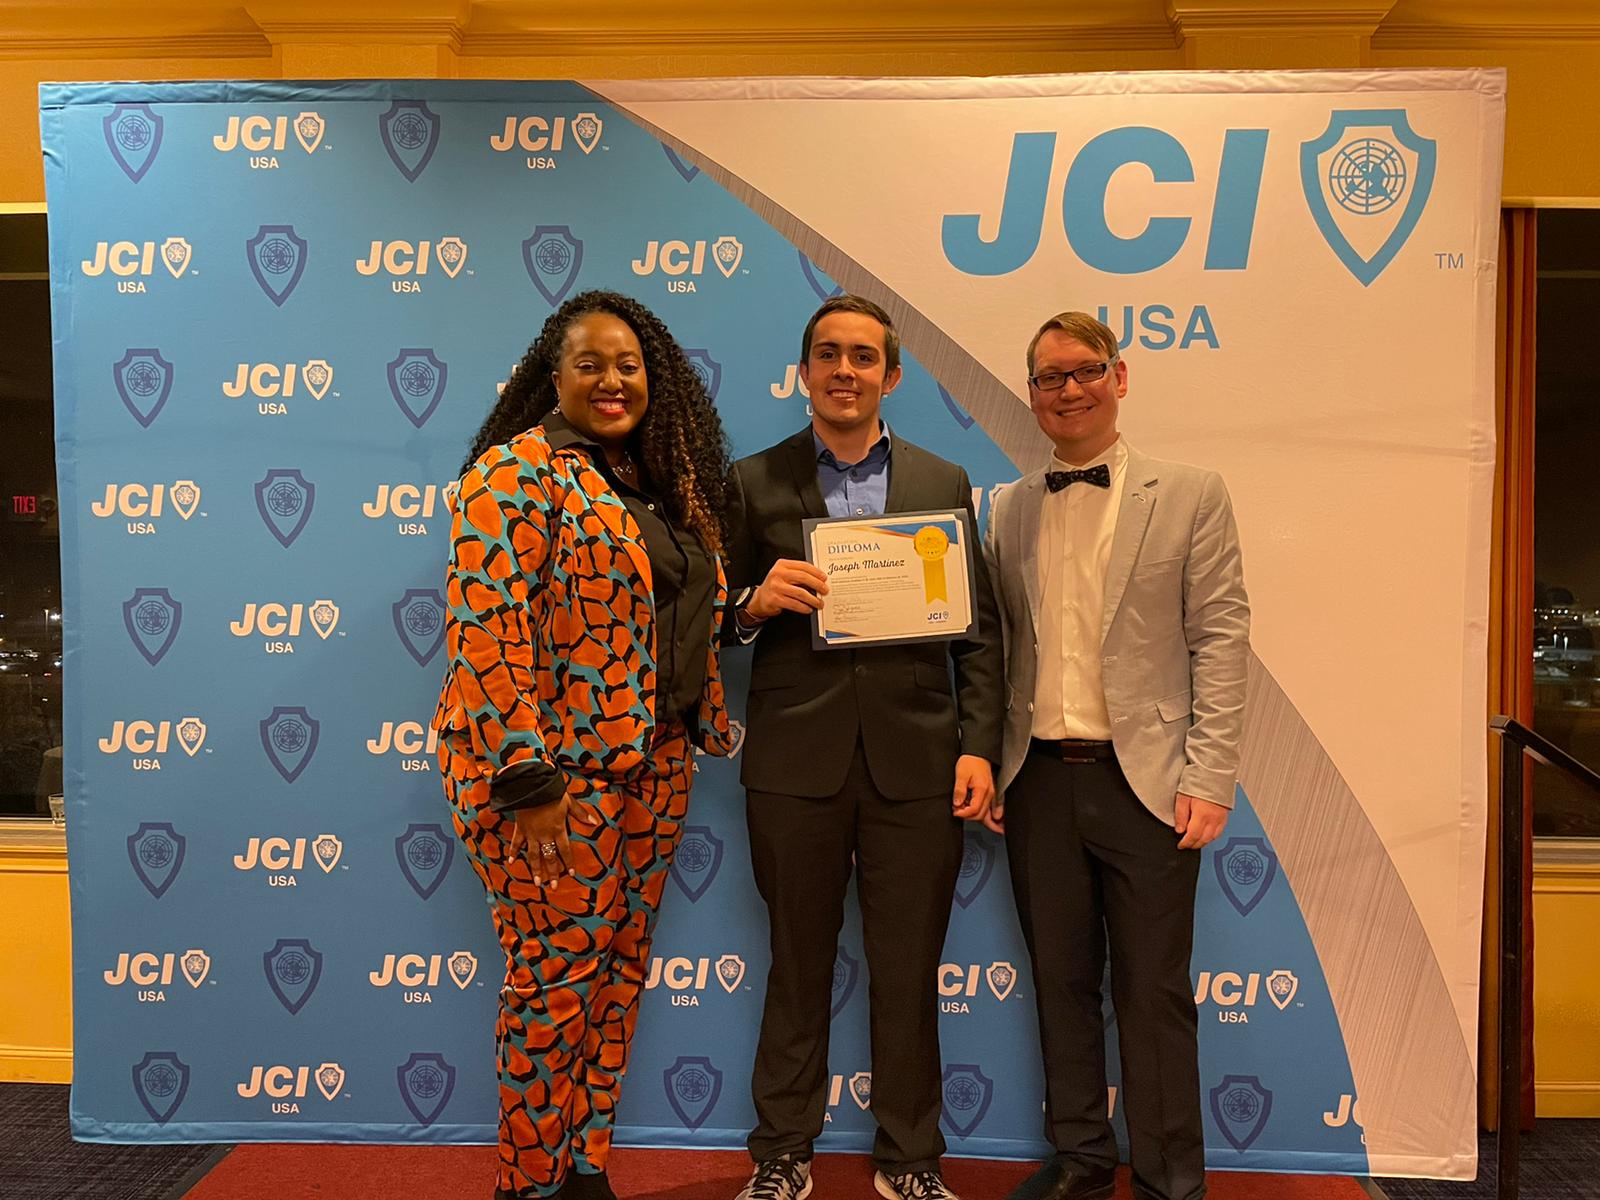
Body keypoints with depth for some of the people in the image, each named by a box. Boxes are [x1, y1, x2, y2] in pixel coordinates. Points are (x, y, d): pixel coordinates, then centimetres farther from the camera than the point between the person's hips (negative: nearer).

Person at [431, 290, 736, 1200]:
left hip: (654, 765, 7)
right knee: (559, 979, 3)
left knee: (620, 973, 14)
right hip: (553, 768, -7)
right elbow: (486, 626, -19)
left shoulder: (669, 482, 12)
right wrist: (524, 777, -22)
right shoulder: (520, 469, -11)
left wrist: (711, 726, 13)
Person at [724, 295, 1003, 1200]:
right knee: (797, 967, 12)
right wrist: (756, 601, -15)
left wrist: (979, 746, -2)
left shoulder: (944, 484, 8)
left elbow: (981, 628, 6)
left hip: (916, 763, 1)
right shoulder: (755, 483, 6)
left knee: (910, 973, 10)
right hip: (796, 761, 0)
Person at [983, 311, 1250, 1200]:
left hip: (1144, 780, -3)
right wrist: (988, 765, 3)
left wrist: (1208, 777, -10)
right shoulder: (1009, 511, 10)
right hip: (1039, 781, 3)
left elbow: (1220, 640, -4)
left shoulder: (1189, 496, 1)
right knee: (1061, 982, 14)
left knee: (1153, 991, 6)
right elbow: (995, 648, 10)